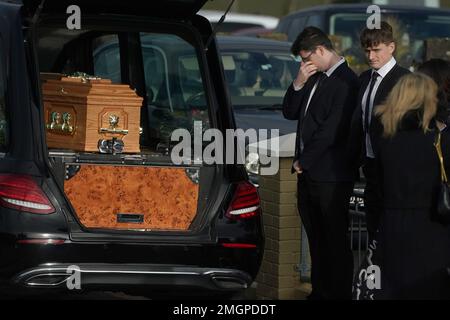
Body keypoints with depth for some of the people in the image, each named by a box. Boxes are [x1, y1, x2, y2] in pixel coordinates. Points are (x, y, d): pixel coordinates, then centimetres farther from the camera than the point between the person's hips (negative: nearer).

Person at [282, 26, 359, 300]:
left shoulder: (345, 82, -14)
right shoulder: (314, 78, 14)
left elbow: (332, 130, -18)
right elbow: (290, 113, 16)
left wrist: (303, 161, -10)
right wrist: (299, 83, -1)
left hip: (331, 175, -8)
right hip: (308, 172, 8)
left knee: (336, 239, -1)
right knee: (316, 238, 13)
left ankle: (340, 294, 4)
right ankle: (320, 292, 20)